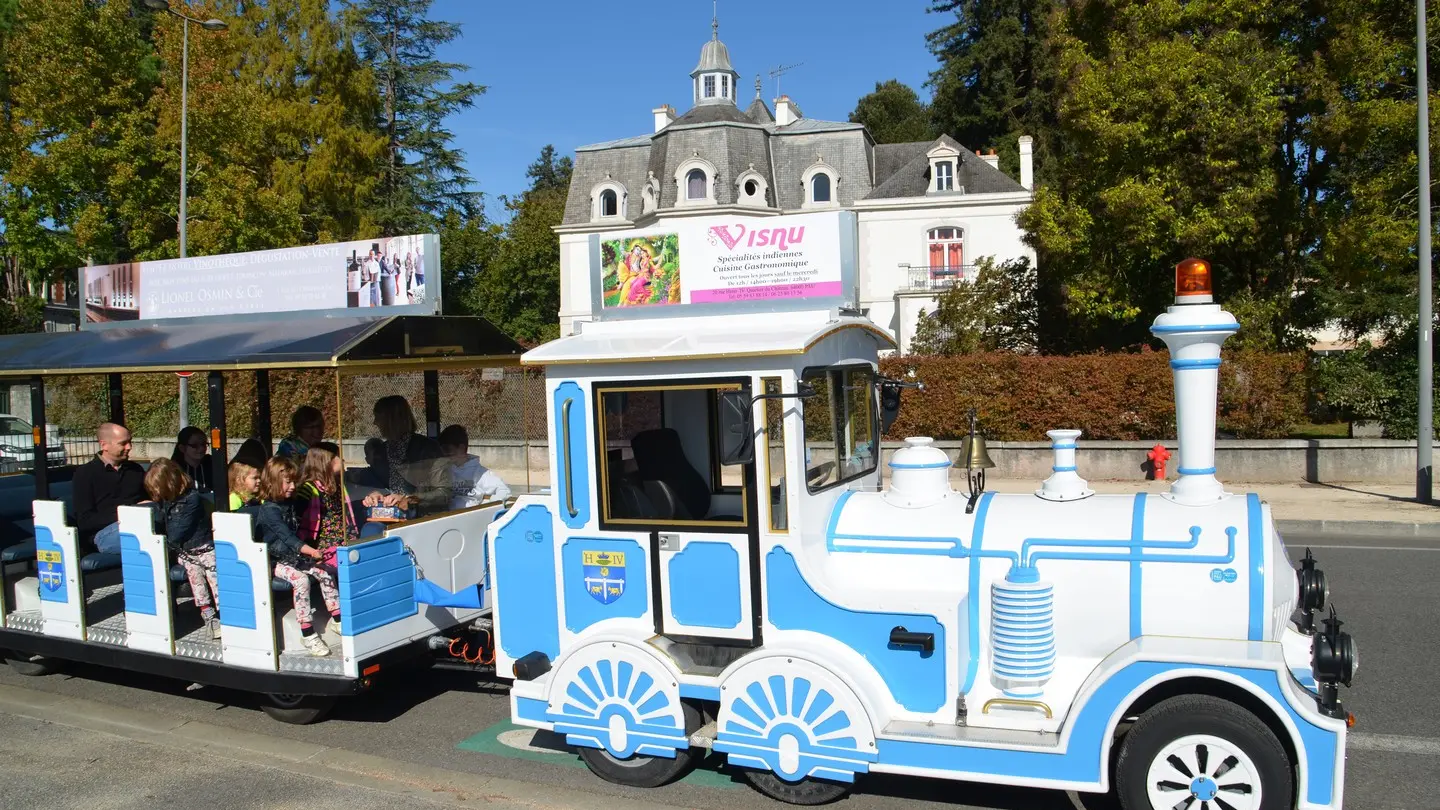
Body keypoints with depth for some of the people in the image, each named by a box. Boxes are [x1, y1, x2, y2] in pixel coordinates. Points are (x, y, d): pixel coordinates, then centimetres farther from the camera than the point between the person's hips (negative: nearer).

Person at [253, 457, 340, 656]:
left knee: (324, 573, -6)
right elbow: (286, 535, -31)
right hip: (276, 561, -8)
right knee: (301, 579, -29)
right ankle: (307, 634, -26)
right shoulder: (269, 509, -17)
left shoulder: (290, 503, 10)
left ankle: (337, 619, 4)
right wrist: (311, 551, -42)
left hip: (295, 555, 8)